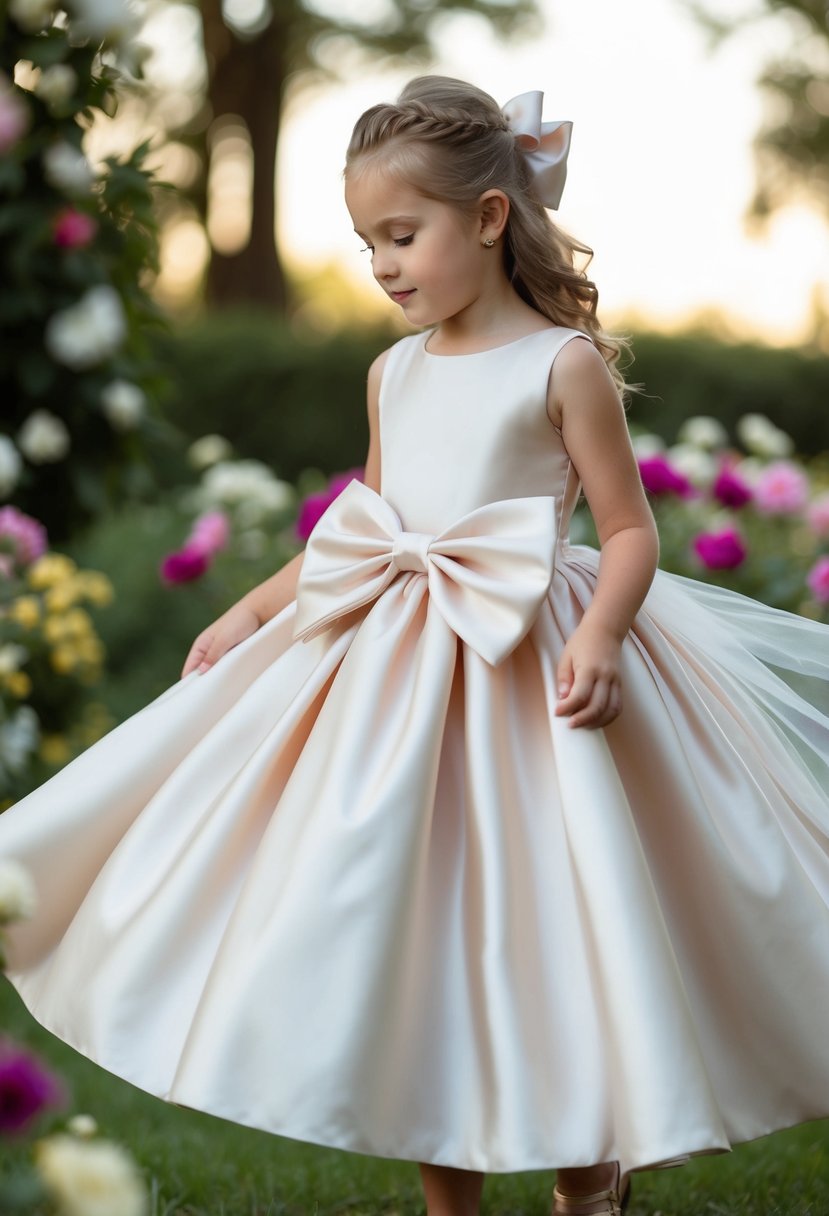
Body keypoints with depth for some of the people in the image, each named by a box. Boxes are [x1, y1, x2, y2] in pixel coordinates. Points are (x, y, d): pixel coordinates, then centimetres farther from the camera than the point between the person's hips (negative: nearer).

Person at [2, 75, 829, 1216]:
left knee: (545, 929, -2)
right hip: (391, 671, 6)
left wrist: (598, 636, -24)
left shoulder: (566, 364, -7)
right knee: (411, 932, 8)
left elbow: (629, 532, -7)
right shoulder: (395, 372, 11)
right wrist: (251, 609, 20)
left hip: (527, 673, -6)